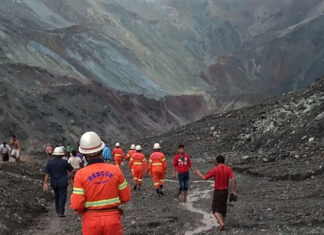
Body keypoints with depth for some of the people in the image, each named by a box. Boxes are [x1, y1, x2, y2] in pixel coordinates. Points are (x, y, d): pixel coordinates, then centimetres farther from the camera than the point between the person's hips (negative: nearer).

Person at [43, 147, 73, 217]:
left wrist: (45, 183, -5)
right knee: (62, 197, -2)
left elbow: (47, 174, -5)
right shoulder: (64, 162, -8)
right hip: (62, 183, -4)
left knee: (57, 197, 19)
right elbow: (71, 170, 5)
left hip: (54, 183, 4)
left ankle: (58, 211, 28)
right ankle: (61, 212, -11)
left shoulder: (50, 162, -1)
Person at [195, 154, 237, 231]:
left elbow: (205, 178, -8)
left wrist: (198, 173, 11)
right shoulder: (228, 169, -3)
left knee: (215, 209, 4)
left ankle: (221, 223, -17)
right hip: (225, 191, 4)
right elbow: (233, 179, -13)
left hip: (217, 191, -4)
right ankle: (223, 224, 24)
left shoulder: (215, 169, -13)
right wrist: (234, 191, -7)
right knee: (223, 207, 21)